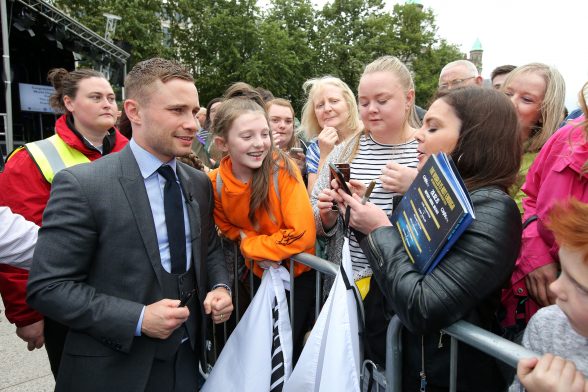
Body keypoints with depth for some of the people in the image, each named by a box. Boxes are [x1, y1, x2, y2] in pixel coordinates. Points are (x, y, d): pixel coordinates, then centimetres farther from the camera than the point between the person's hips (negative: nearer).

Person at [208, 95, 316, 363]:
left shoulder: (282, 168, -25)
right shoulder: (215, 183, -13)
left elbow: (303, 234, -25)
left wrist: (251, 245, -17)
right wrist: (258, 253, -15)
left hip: (298, 273, -3)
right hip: (260, 275, 4)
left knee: (289, 347, 6)